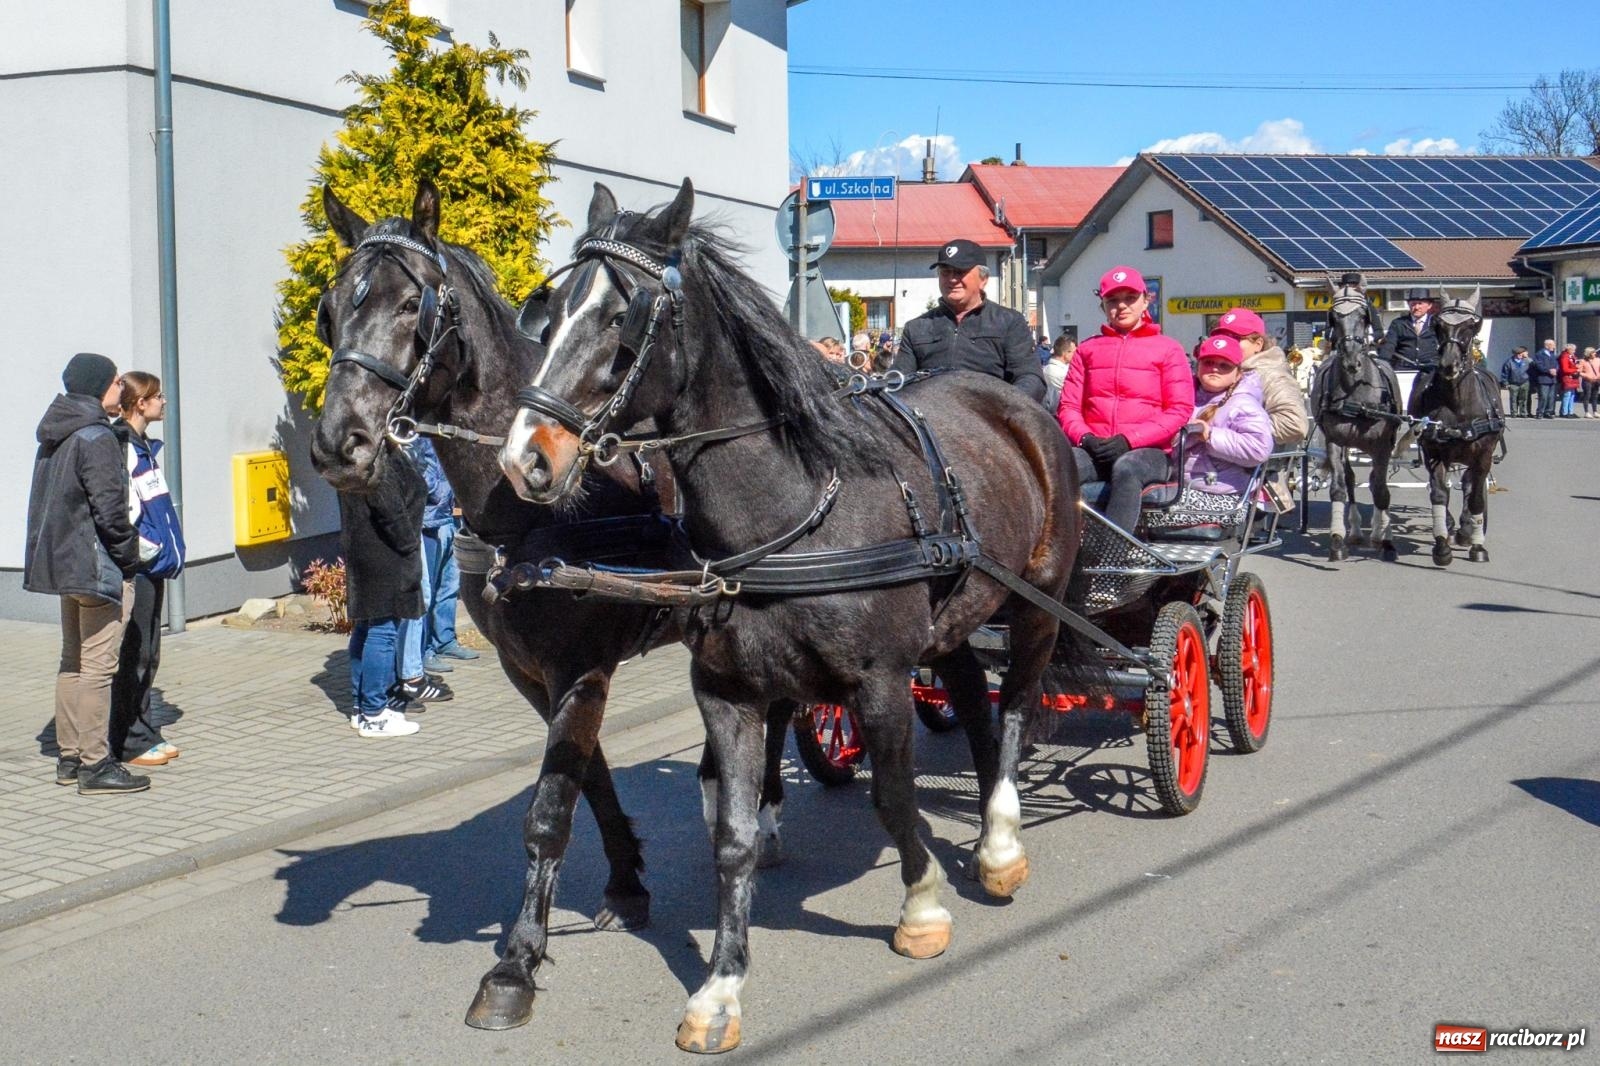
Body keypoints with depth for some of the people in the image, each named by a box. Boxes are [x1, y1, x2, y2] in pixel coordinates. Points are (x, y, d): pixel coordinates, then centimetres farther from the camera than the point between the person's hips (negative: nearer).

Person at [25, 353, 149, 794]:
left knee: (73, 659, 16)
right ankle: (95, 765, -5)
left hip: (61, 560, 10)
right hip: (93, 564, -10)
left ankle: (69, 757, 22)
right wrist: (129, 555, -9)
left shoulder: (55, 435, 14)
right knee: (98, 665, -7)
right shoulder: (96, 438, -16)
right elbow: (109, 507, -21)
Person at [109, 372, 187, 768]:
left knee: (148, 655, 14)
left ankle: (146, 733, 22)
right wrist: (146, 551, -17)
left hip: (153, 569, 10)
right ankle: (131, 742, 4)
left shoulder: (145, 447, 15)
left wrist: (168, 551, 14)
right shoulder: (121, 448, -14)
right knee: (132, 656, -3)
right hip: (135, 571, -10)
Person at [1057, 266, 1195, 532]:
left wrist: (1129, 439, -11)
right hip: (1094, 450, 2)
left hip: (1148, 451, -2)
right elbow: (1068, 406, 15)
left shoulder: (1168, 349, 11)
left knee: (1127, 469, -39)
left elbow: (1180, 409, 1)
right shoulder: (1088, 349, 21)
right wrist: (1084, 437, -8)